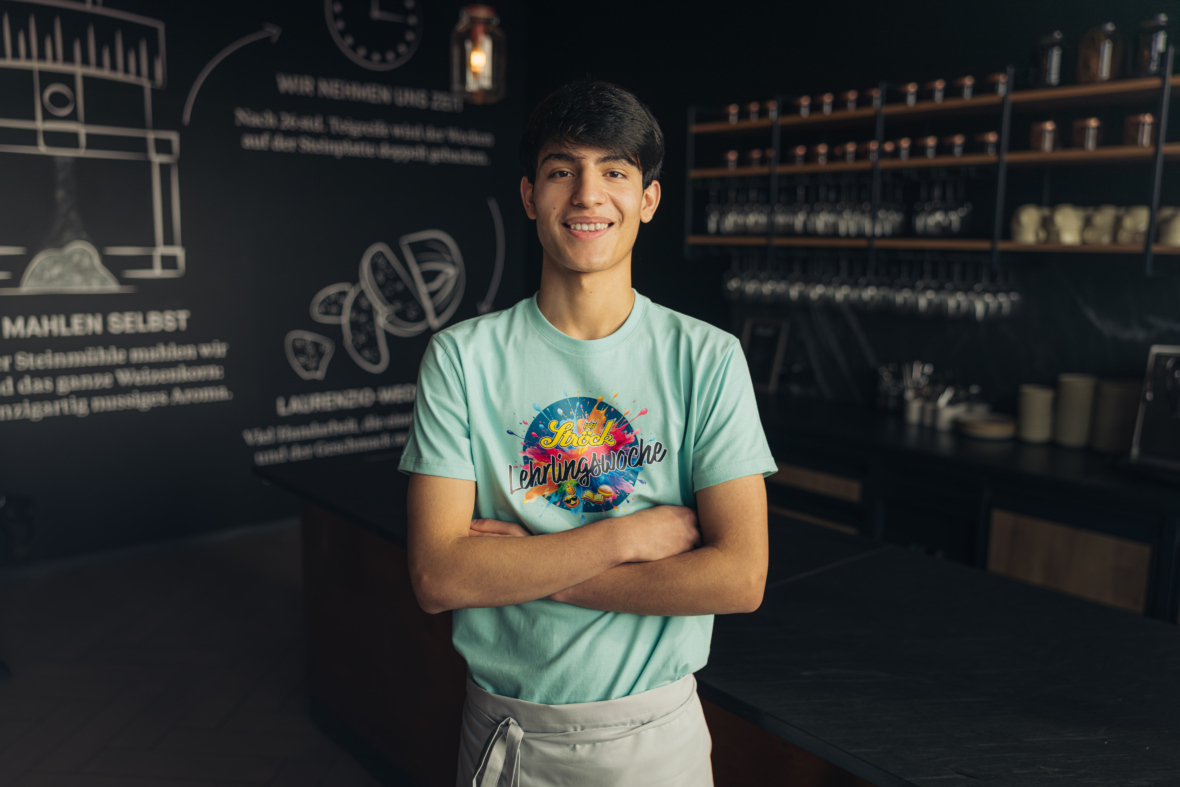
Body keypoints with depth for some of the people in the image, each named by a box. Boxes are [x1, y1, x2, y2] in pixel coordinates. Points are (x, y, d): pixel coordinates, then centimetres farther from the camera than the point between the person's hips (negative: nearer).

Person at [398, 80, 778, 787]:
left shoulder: (709, 359, -9)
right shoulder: (462, 358, -9)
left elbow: (739, 577, -17)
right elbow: (438, 577, -16)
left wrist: (519, 568, -17)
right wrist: (630, 533, -20)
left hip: (655, 729, 0)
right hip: (505, 728, 1)